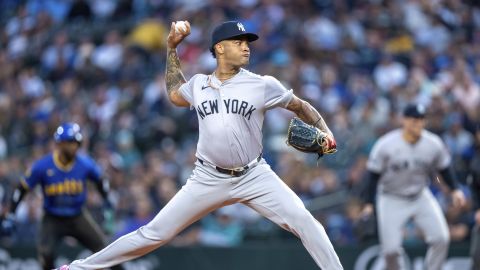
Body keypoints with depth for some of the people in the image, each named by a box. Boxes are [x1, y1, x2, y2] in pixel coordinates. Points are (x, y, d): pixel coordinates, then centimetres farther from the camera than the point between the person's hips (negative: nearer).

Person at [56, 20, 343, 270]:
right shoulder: (199, 84, 6)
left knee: (304, 221, -19)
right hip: (209, 178, 1)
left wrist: (325, 133, -8)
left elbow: (301, 106, 8)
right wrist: (172, 47, 22)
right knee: (155, 233, -1)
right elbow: (174, 95, 28)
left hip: (253, 176, -1)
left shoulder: (263, 85, -3)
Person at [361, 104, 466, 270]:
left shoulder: (433, 144, -10)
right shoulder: (386, 145, -18)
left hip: (420, 197, 3)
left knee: (441, 238, -13)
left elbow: (444, 169, 6)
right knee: (391, 250, -9)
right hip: (392, 200, -3)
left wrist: (455, 190, -6)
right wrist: (369, 203, -13)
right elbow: (374, 175, -11)